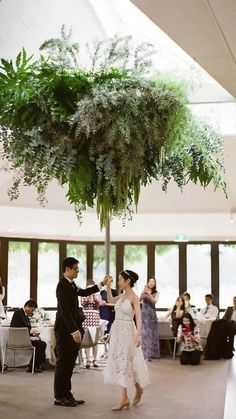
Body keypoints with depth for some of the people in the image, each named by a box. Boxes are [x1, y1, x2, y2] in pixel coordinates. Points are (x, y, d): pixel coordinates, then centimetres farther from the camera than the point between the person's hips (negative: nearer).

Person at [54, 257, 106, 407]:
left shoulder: (71, 284, 11)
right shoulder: (62, 286, -16)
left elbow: (83, 292, 29)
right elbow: (65, 311, -22)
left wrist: (101, 285, 21)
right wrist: (74, 331, -24)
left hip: (72, 329, 9)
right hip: (65, 330, -9)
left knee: (69, 363, 12)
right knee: (63, 363, -2)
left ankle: (66, 395, 19)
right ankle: (59, 397, 5)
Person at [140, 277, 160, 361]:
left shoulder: (156, 293, 5)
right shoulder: (144, 291, 3)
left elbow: (155, 301, -11)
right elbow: (140, 299, -12)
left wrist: (149, 294, -22)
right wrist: (144, 292, -26)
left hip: (152, 314, 2)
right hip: (144, 313, -2)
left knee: (152, 333, 4)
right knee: (145, 333, -7)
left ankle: (152, 353, 12)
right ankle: (146, 354, -7)